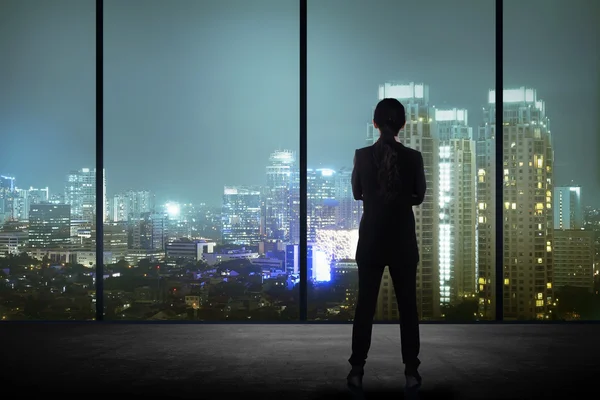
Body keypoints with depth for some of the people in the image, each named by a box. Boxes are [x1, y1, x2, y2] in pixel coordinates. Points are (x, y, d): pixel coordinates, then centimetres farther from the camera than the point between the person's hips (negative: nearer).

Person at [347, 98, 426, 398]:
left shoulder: (362, 155, -7)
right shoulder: (413, 157, -8)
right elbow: (419, 197, 4)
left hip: (371, 241, 0)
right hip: (403, 242, 0)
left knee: (365, 305, 8)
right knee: (407, 306, 9)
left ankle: (357, 371, 11)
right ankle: (411, 373, 11)